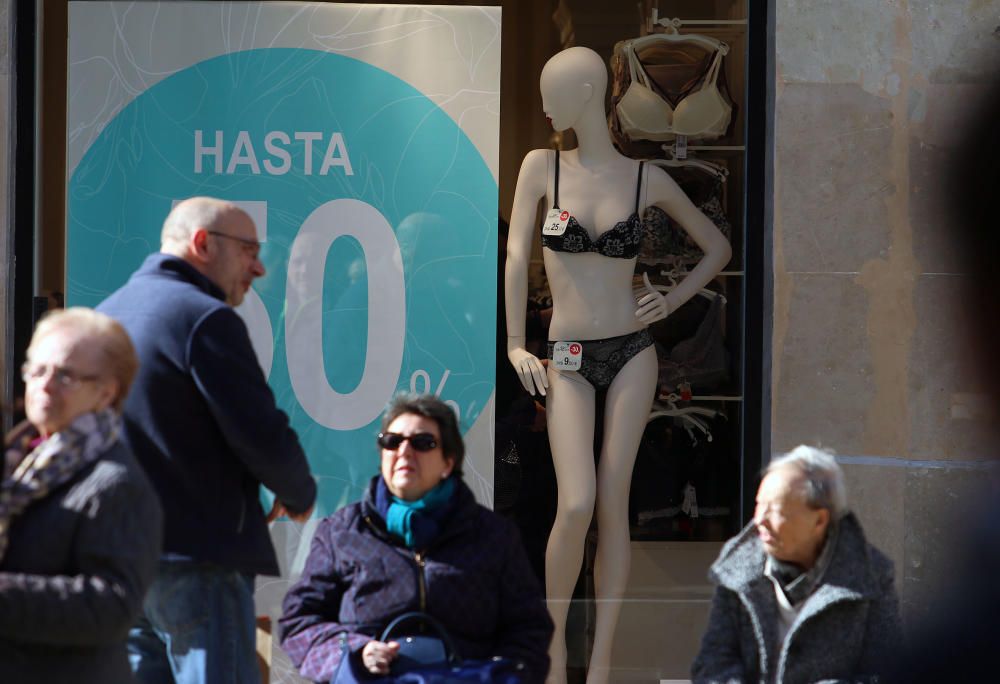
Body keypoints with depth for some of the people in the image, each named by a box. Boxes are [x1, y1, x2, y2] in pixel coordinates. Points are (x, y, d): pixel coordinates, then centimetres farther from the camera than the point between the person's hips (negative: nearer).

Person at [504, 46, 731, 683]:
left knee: (614, 504, -3)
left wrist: (672, 302, 3)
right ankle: (555, 631, 6)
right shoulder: (541, 167, 1)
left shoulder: (647, 178, 2)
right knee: (577, 505, -15)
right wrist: (516, 345, -9)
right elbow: (517, 255, -3)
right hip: (569, 361, 0)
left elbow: (718, 247, 14)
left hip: (632, 351, 0)